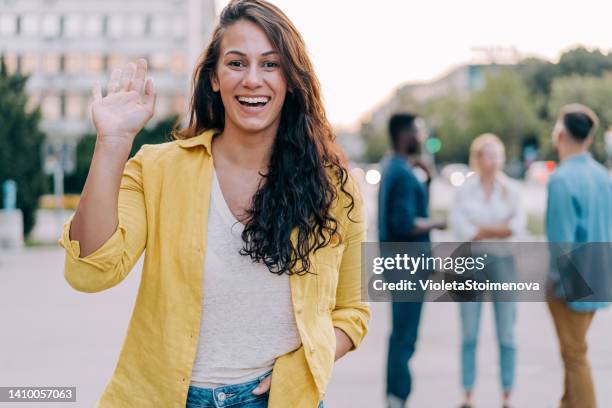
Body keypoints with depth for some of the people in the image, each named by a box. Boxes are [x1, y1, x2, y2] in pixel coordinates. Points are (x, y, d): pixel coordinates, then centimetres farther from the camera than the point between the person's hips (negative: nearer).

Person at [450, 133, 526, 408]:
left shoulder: (510, 189, 4)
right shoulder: (464, 190, 3)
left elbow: (518, 226, -7)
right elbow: (460, 229, -7)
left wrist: (481, 230, -9)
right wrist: (499, 230, -6)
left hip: (502, 262, 0)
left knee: (506, 334, 1)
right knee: (469, 334, 2)